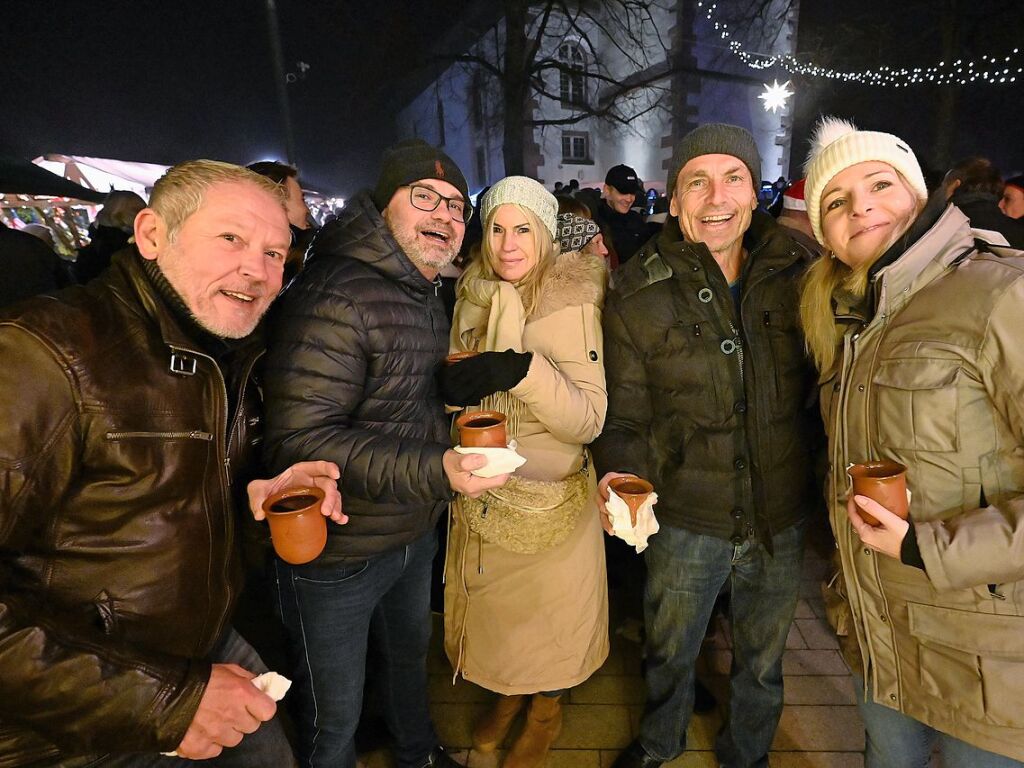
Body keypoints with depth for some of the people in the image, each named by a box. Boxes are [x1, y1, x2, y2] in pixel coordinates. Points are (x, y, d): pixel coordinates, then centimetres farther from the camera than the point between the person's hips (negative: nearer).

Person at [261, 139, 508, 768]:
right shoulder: (335, 295, -25)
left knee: (412, 653, 31)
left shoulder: (426, 295, 7)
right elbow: (299, 440, -31)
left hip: (417, 534, 9)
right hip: (337, 552, -9)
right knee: (335, 716, 13)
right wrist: (434, 472, -37)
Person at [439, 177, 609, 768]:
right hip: (481, 495, 5)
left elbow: (589, 420, -24)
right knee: (494, 605, 23)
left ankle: (547, 711, 46)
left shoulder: (571, 304, -17)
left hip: (549, 496, -5)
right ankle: (508, 695, 53)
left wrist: (524, 369, -37)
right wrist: (456, 388, -10)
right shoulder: (475, 296, -1)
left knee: (547, 609, 16)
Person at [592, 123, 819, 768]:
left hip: (781, 521, 2)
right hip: (685, 521, -1)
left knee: (762, 661, 25)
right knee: (669, 653, 23)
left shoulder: (798, 275, -8)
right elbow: (625, 421, -7)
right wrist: (621, 475, -25)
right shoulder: (637, 298, -13)